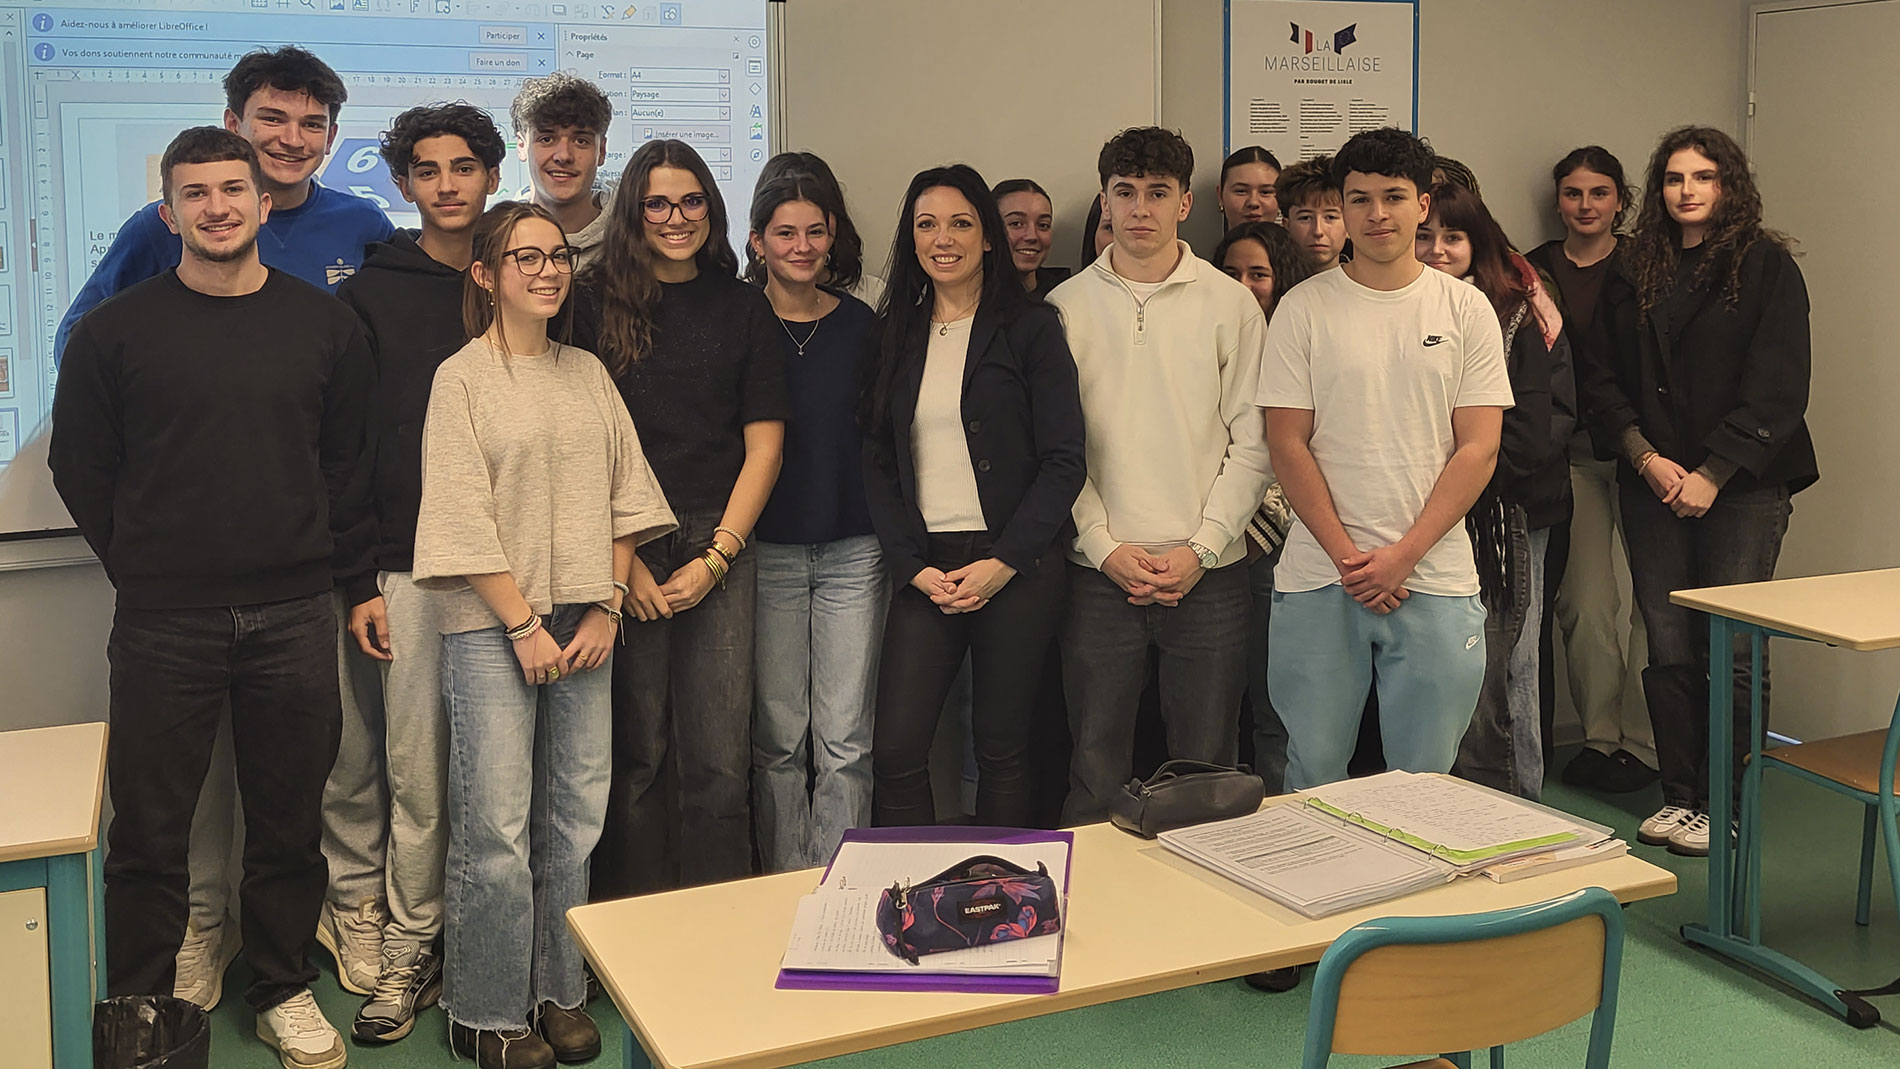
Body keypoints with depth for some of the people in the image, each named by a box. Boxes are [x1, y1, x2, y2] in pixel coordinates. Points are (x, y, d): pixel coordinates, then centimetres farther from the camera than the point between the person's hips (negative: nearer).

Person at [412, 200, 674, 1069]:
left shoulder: (587, 373, 11)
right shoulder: (462, 379, -3)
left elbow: (624, 498, 10)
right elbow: (464, 520, -8)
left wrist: (605, 609, 0)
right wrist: (524, 624, -11)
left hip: (584, 622, 5)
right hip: (492, 627, -5)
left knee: (577, 814, 8)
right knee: (496, 825, -3)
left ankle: (559, 992, 22)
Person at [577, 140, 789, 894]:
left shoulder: (744, 309, 9)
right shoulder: (596, 302, 4)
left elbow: (764, 443, 6)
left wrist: (714, 559, -3)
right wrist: (623, 559, -7)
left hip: (719, 547, 1)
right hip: (624, 552, -1)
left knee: (720, 761, -1)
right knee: (636, 754, 2)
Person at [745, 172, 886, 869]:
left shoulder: (859, 325, 7)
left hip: (853, 552, 1)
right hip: (767, 550, -1)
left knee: (845, 740, 2)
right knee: (777, 737, 5)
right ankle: (786, 886, 19)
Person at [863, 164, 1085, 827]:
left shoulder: (1031, 329, 1)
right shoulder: (895, 335, 11)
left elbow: (1063, 461, -4)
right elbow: (877, 462, 8)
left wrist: (1003, 563, -12)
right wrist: (914, 567, -4)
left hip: (1016, 567, -3)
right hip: (924, 567, 3)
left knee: (1002, 751, 4)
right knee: (896, 751, -4)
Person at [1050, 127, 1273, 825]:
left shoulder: (1230, 304, 4)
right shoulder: (1066, 307, 5)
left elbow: (1252, 443, 1)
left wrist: (1200, 548, -8)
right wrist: (1105, 547, -7)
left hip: (1208, 574, 0)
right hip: (1098, 574, 0)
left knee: (1206, 767, 7)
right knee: (1095, 771, 5)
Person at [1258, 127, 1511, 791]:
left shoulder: (1466, 310, 5)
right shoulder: (1304, 308, 3)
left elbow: (1478, 449, 0)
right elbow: (1287, 444, 0)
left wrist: (1405, 554, -9)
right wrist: (1347, 556, -8)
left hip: (1434, 579, 1)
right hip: (1318, 579, 0)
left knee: (1423, 778, 7)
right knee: (1312, 775, 6)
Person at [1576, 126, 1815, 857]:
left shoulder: (1766, 267, 0)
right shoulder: (1634, 275, 12)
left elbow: (1779, 387, -6)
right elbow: (1600, 379, 8)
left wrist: (1712, 474, -12)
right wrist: (1645, 456, -6)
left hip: (1741, 486, -3)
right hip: (1654, 485, 4)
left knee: (1733, 650, -5)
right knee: (1668, 648, 4)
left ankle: (1722, 803, 5)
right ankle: (1679, 796, 14)